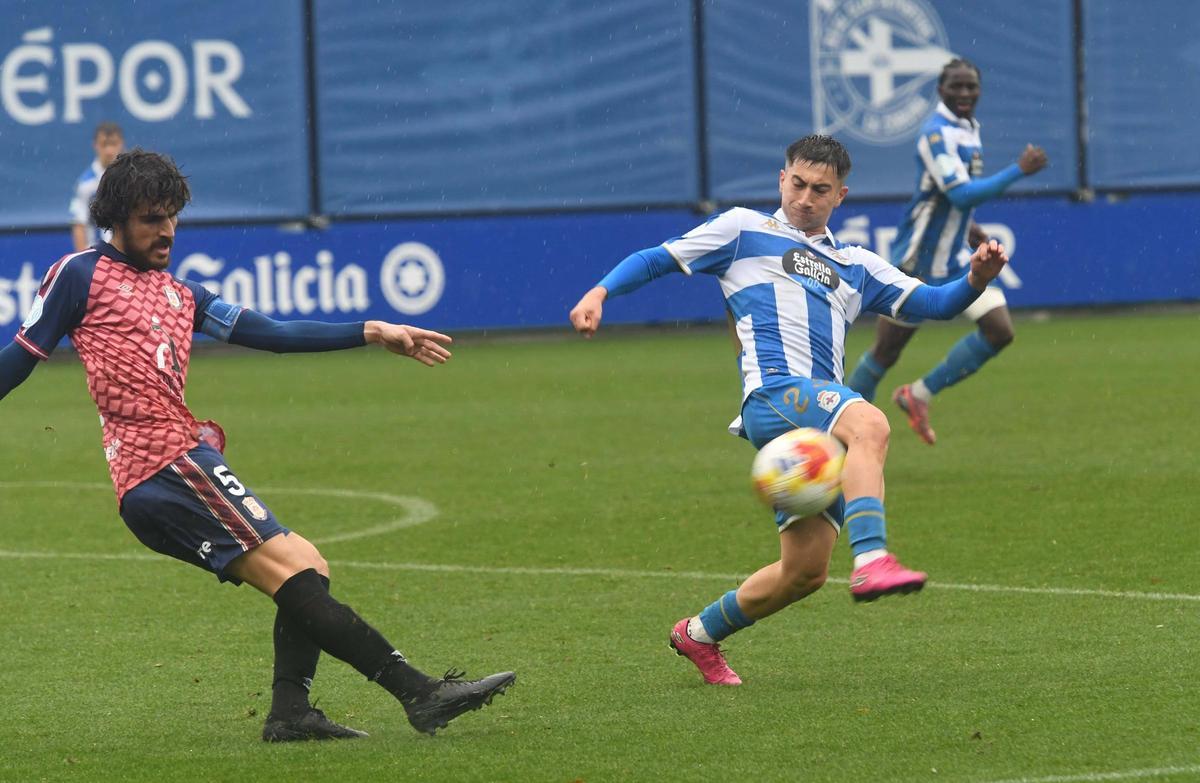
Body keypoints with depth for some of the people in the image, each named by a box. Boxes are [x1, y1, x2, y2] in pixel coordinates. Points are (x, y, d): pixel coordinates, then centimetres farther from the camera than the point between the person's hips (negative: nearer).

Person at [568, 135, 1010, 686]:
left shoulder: (855, 266, 30)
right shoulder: (745, 230, 19)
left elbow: (931, 303, 23)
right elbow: (658, 260, 18)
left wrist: (975, 280, 2)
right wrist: (600, 292, 1)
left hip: (824, 411, 6)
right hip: (774, 392, -6)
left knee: (806, 569, -1)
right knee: (870, 424, -37)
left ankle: (699, 635, 21)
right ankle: (871, 560, -54)